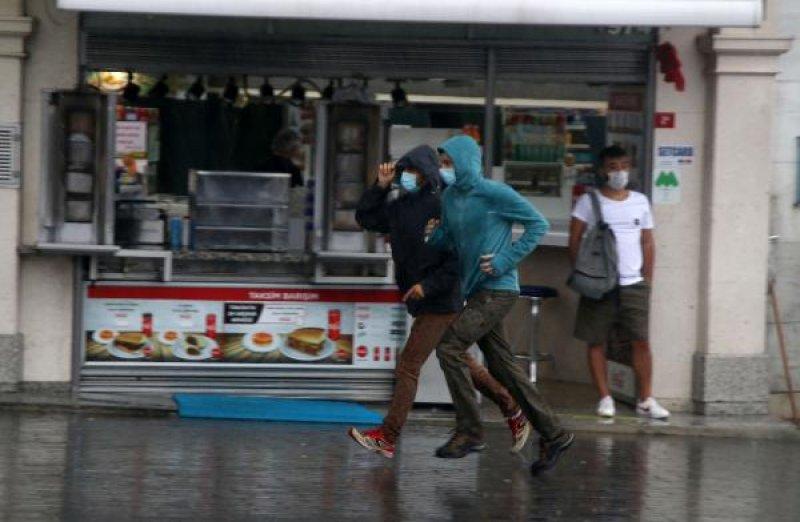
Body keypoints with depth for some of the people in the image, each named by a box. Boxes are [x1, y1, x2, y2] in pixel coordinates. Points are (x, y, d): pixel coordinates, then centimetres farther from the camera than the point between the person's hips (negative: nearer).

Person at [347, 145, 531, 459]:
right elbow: (365, 217, 15)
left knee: (408, 366, -8)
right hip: (420, 302, 9)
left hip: (440, 302, -9)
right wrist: (381, 186, 3)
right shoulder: (398, 208, 7)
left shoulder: (440, 209, -17)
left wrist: (429, 285, -22)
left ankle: (387, 437, -5)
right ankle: (513, 411, 30)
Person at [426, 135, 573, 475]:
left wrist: (506, 260, -16)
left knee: (449, 347, -15)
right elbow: (446, 240, 14)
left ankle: (469, 431, -7)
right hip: (477, 292, 8)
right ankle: (553, 435, 16)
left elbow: (538, 224, -10)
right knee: (503, 368, 10)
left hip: (497, 290, -8)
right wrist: (431, 233, -8)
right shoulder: (450, 197, 9)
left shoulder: (495, 194, -12)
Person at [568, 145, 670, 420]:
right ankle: (605, 398, 8)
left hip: (634, 284, 2)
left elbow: (648, 243, 14)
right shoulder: (589, 201, 2)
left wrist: (647, 280, 9)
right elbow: (575, 240, 0)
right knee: (596, 341, 1)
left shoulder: (640, 201, 11)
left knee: (641, 340, -3)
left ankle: (646, 400, 1)